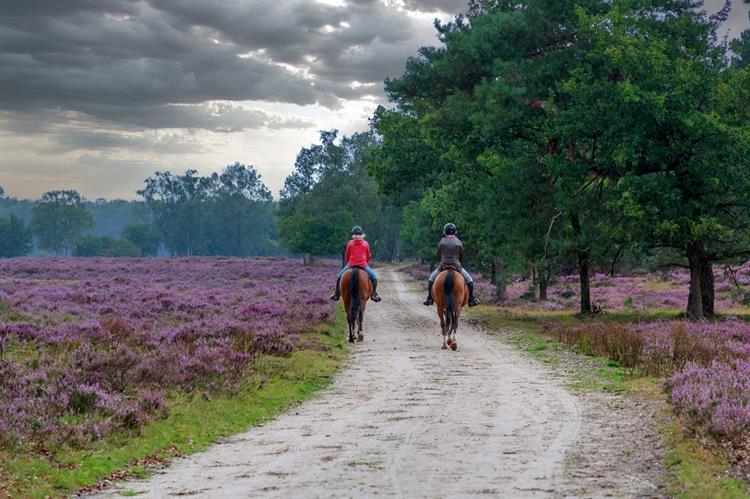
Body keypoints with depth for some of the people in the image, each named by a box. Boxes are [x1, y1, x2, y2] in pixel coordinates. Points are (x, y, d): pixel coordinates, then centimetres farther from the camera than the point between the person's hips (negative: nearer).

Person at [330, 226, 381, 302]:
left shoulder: (350, 243, 2)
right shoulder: (366, 244, 3)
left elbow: (346, 257, 11)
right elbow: (368, 257, 13)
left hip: (351, 264, 1)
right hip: (364, 265, -1)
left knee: (339, 276, 20)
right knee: (374, 277, 15)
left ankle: (336, 294, 16)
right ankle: (374, 294, 6)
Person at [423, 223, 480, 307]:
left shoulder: (441, 242, -4)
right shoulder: (458, 242, -4)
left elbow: (438, 256, 4)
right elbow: (462, 257, 4)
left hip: (442, 266, 0)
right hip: (457, 266, 0)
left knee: (431, 280, 21)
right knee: (469, 280, 16)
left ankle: (429, 299, 16)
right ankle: (471, 299, 12)